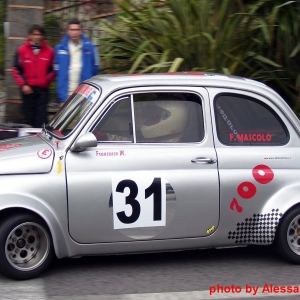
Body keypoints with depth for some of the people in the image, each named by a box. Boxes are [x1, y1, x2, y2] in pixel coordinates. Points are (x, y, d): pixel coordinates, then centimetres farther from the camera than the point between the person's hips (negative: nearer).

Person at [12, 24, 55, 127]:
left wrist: (46, 81, -3)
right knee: (29, 117, 6)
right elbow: (16, 70, 3)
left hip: (43, 89, -1)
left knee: (41, 118, -5)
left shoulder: (49, 51, 2)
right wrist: (23, 85, -5)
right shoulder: (22, 50, 3)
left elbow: (53, 70, 9)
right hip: (28, 89, 1)